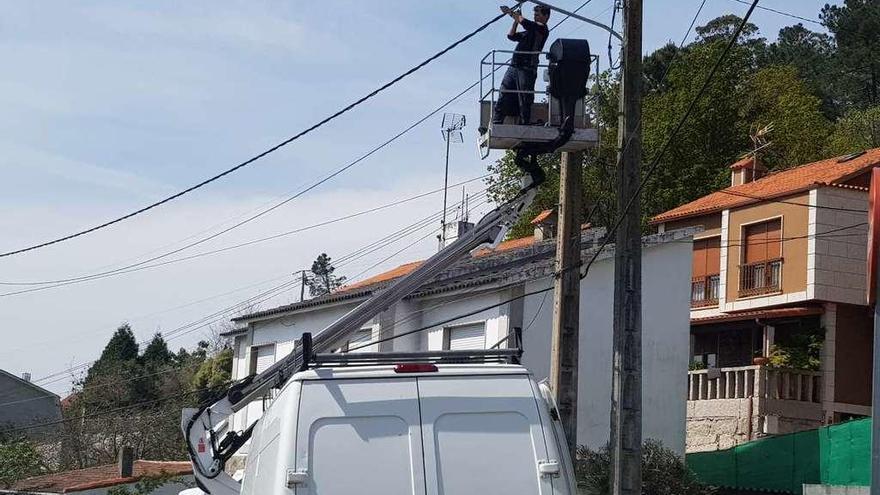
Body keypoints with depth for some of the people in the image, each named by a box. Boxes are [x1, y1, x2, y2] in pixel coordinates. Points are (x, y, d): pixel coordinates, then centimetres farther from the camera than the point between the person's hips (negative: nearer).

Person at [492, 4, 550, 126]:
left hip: (527, 69, -7)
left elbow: (525, 22, -9)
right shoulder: (529, 31, 25)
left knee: (524, 101, -7)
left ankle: (524, 125, -5)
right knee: (502, 99, -1)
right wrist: (516, 20, 14)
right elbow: (511, 36, 24)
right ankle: (495, 124, -4)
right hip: (513, 67, 7)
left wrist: (512, 13, 6)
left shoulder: (542, 29, 1)